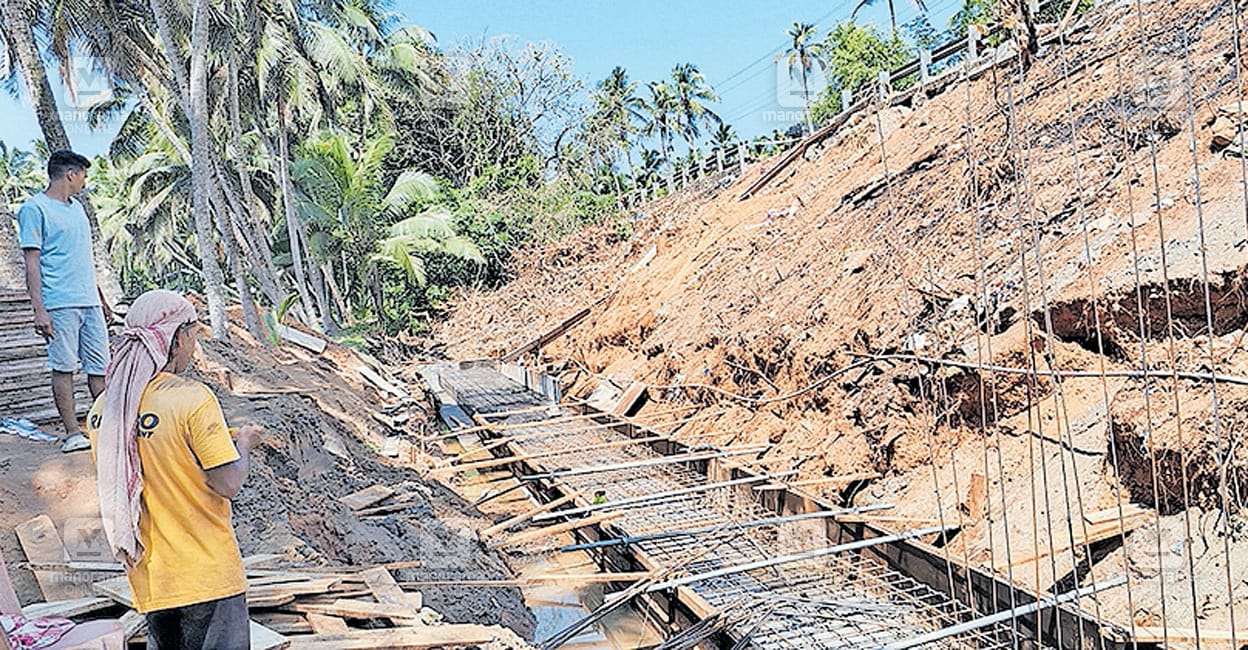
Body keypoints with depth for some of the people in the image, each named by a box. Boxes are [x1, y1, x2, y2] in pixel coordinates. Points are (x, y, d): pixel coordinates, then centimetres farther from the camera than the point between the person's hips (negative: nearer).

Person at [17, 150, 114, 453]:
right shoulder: (34, 209, -4)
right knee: (64, 367, -2)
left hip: (90, 302, 7)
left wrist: (101, 299, 24)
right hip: (59, 304, -7)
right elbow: (32, 262, -9)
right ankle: (72, 432, 2)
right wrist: (39, 310, -15)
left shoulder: (77, 208, 19)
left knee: (100, 366, 6)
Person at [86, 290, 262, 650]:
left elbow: (111, 484, 13)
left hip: (149, 577, 6)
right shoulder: (193, 399, -19)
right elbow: (228, 485, -19)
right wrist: (243, 445, 0)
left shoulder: (102, 408, 2)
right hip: (207, 576, -6)